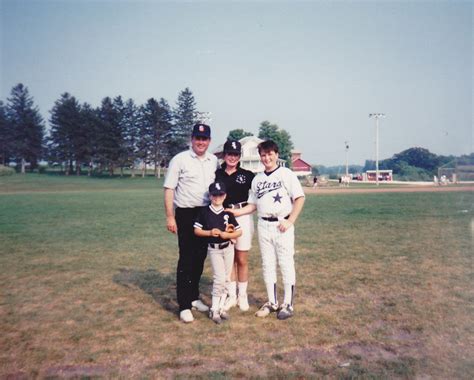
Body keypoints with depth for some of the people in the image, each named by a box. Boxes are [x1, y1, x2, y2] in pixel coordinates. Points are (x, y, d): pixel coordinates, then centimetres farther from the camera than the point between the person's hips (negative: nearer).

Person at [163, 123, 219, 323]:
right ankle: (184, 305, 4)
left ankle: (194, 297, 27)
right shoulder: (180, 160, -6)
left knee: (200, 257, 12)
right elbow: (169, 189, -7)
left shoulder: (213, 161, 8)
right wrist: (170, 217, -13)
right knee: (186, 258, -3)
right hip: (186, 214, -5)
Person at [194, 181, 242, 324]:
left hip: (228, 248, 3)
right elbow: (196, 230, -3)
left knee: (226, 279, 9)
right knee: (219, 278, -10)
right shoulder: (204, 212, -4)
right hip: (213, 249, -3)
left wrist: (227, 234, -16)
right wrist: (210, 233, -18)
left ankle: (221, 307, 22)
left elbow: (239, 232, 1)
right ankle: (214, 309, 2)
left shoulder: (228, 213, 0)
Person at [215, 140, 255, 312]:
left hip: (243, 218, -1)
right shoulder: (217, 174, 4)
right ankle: (232, 296, 21)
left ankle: (242, 296, 20)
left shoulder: (247, 175, 1)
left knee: (242, 260, 5)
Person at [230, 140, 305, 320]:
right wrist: (237, 212, -1)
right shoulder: (257, 179, 11)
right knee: (267, 265, 12)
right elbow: (253, 205, 14)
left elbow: (299, 198, -7)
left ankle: (288, 304, 13)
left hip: (282, 225, -5)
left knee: (286, 264, 1)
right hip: (263, 225, 5)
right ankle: (272, 302, 24)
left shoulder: (286, 174, -4)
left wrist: (290, 221, -13)